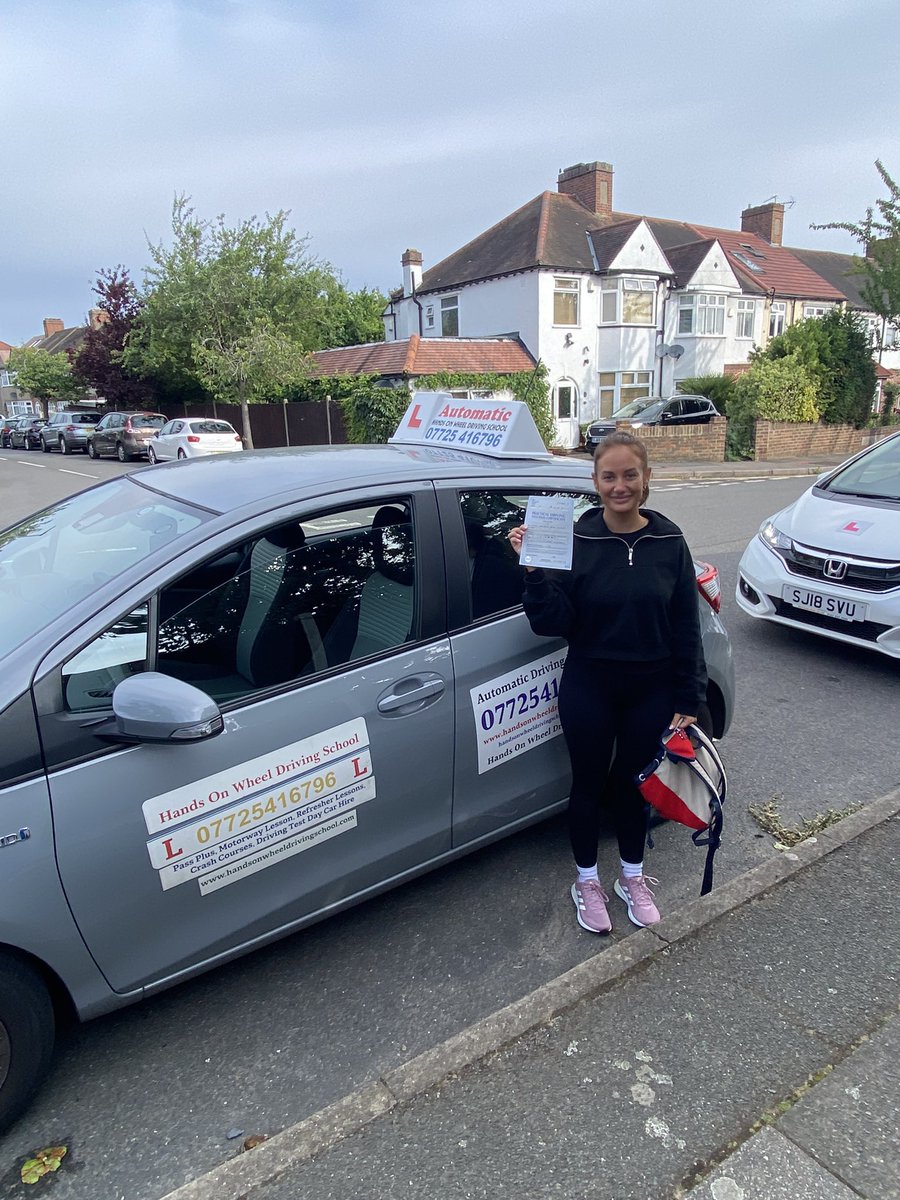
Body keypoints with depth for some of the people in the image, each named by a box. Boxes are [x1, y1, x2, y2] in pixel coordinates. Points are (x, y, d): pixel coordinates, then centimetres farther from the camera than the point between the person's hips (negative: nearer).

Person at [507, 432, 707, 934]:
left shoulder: (669, 541, -6)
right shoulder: (576, 541, -12)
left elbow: (686, 627, -1)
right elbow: (553, 623, -14)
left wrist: (689, 701, 0)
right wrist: (536, 571, -29)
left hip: (651, 691, 2)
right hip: (589, 690, -1)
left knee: (632, 783, 18)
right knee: (590, 783, 14)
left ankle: (632, 877, 42)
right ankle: (588, 881, 37)